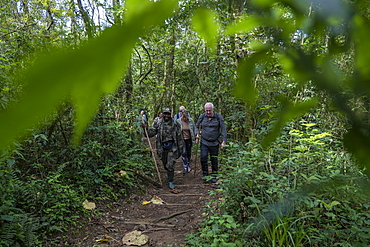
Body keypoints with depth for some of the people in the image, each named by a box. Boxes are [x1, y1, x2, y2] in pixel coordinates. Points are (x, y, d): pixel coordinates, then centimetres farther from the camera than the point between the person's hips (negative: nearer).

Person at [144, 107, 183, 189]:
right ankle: (169, 176, 39)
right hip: (162, 148, 3)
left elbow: (179, 137, 3)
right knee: (165, 165, 15)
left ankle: (170, 181, -1)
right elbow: (150, 133, 6)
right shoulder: (159, 125, 6)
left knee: (170, 165, -11)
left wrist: (180, 149, 2)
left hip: (172, 148, -3)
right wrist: (145, 128, -12)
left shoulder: (175, 125, 0)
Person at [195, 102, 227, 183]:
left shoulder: (218, 117, -5)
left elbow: (223, 129, -3)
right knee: (203, 158, -8)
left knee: (214, 160, 7)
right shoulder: (202, 116, 0)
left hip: (214, 143, -1)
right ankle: (205, 174, 12)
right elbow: (197, 126, 14)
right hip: (204, 142, 1)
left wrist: (224, 141, -9)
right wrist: (197, 134, -3)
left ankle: (214, 176, 22)